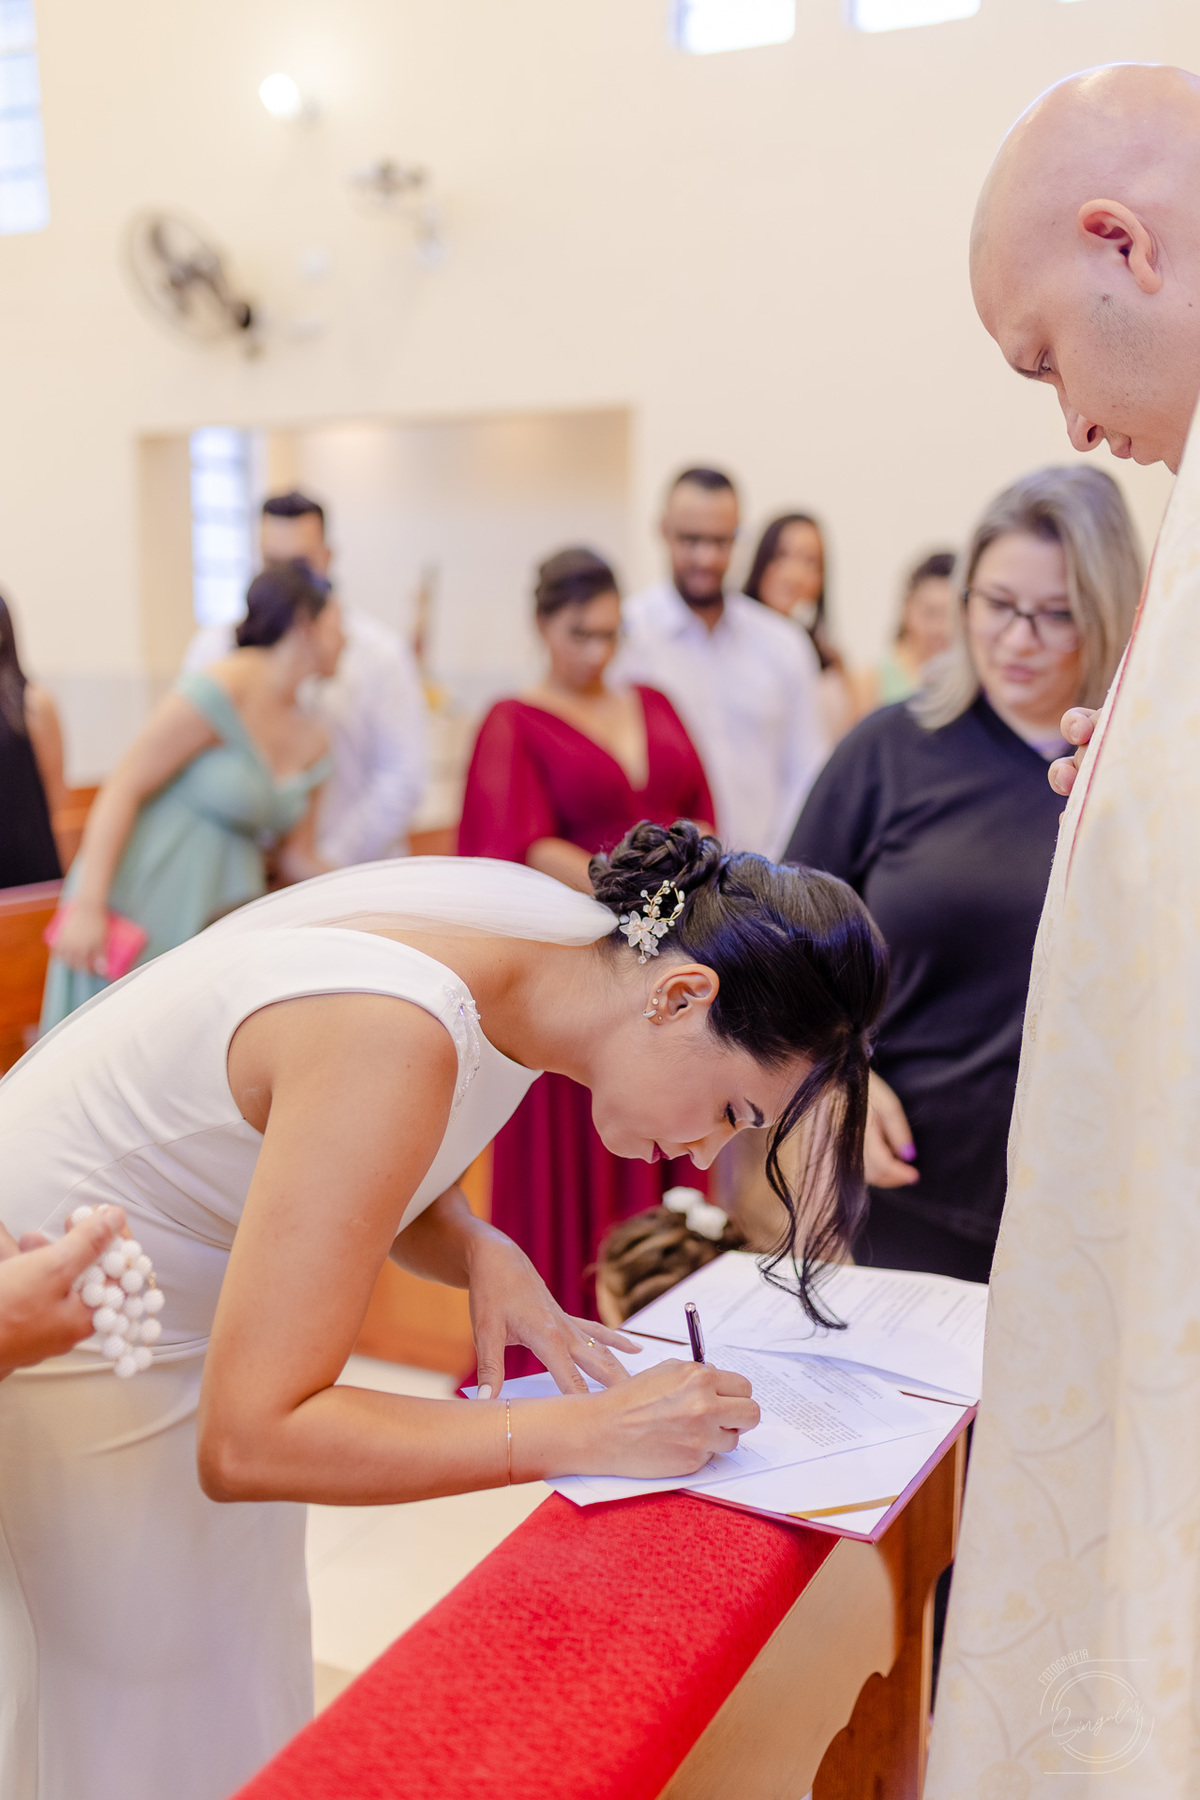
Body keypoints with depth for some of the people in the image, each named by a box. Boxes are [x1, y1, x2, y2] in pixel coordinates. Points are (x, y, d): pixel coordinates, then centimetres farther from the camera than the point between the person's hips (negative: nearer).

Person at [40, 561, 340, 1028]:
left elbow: (295, 858, 15)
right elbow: (121, 789, -17)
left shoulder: (311, 742, 8)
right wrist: (88, 906, -20)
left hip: (224, 915, 7)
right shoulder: (222, 692, -15)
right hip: (140, 909, -7)